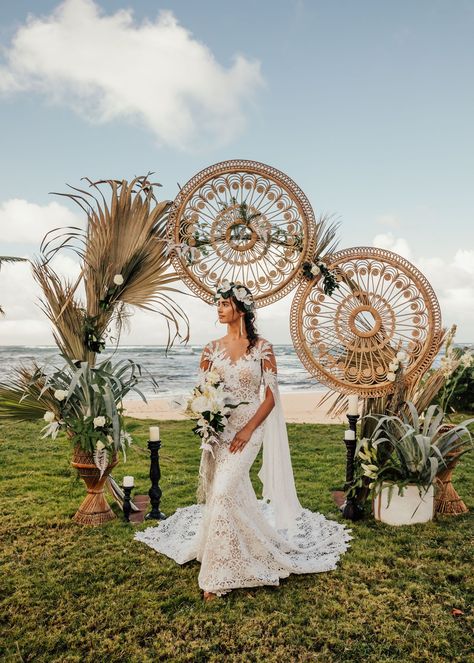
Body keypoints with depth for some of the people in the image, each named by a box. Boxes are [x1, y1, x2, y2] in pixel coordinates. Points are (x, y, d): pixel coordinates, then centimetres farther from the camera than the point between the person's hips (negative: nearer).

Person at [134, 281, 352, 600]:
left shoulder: (262, 347, -5)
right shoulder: (212, 348, 6)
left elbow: (271, 396, -6)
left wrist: (248, 430, -15)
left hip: (248, 427, -4)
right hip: (218, 428, 4)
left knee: (224, 492, -15)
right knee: (232, 494, 13)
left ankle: (218, 574, 0)